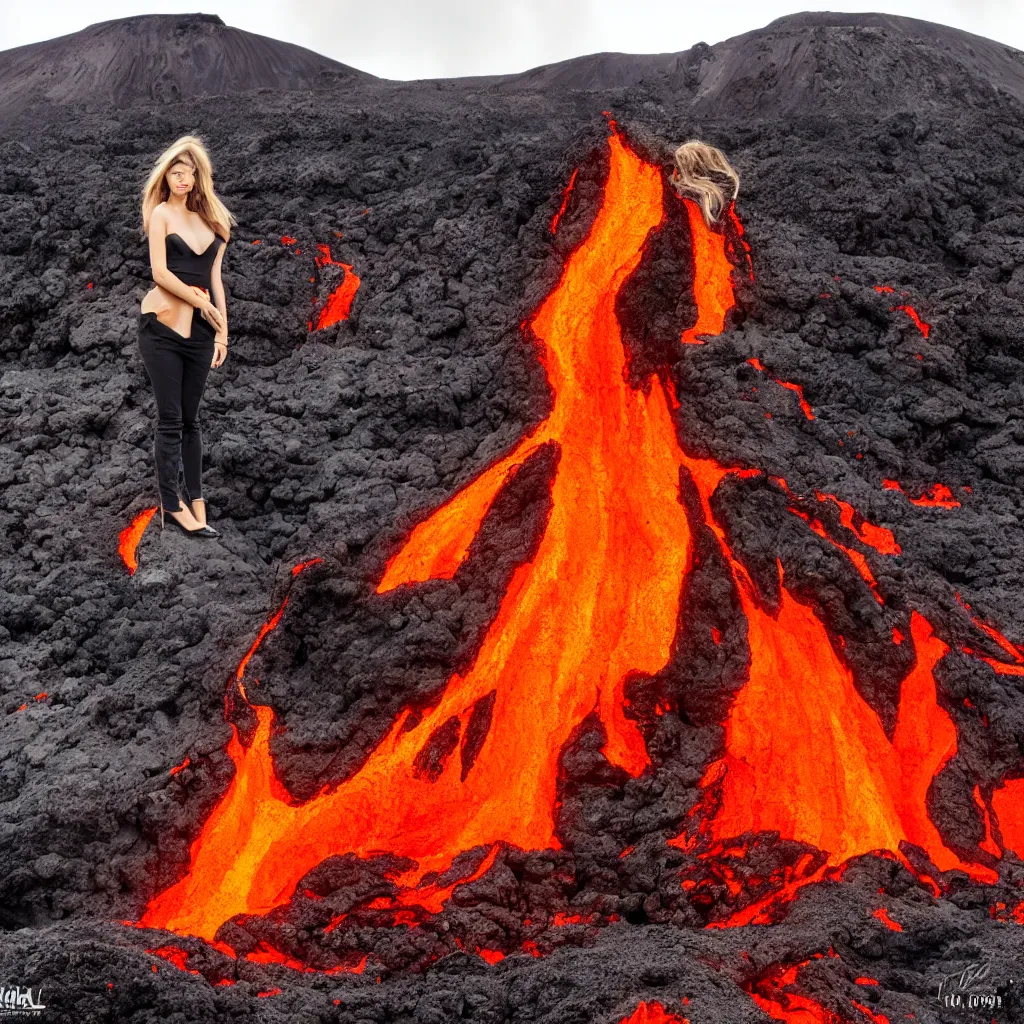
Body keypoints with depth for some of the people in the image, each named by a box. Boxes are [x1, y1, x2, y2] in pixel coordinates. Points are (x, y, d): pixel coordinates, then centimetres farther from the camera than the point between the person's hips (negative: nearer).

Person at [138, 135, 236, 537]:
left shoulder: (210, 220, 14)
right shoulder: (160, 213, 0)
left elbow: (214, 279, 13)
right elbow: (160, 272, -10)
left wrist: (222, 330, 8)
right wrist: (203, 304, -8)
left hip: (200, 328, 4)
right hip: (163, 323, -4)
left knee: (190, 418, 10)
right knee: (170, 419, -2)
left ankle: (196, 500, 15)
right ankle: (172, 504, 3)